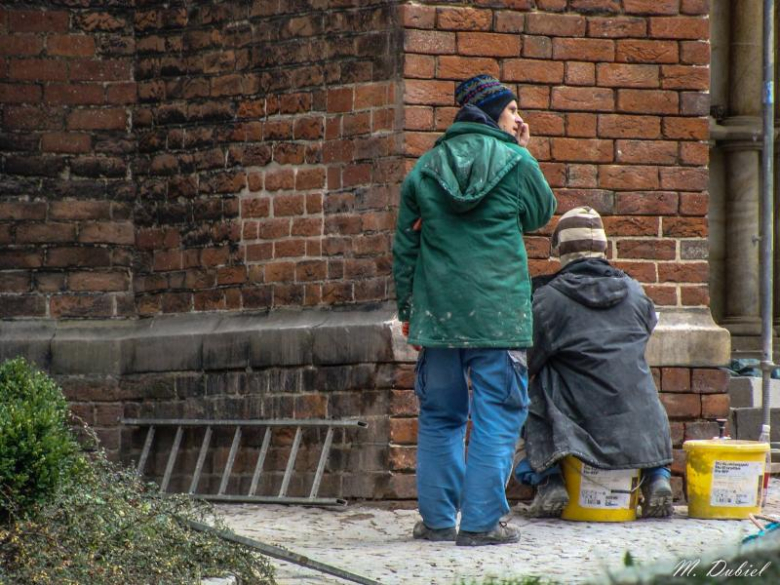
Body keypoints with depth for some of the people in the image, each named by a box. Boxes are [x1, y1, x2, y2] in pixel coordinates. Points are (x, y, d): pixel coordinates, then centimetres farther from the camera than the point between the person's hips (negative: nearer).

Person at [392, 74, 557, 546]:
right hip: (498, 313, -4)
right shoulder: (516, 162, -4)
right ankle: (482, 521, -5)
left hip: (438, 311, 4)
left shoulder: (425, 168, 8)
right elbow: (540, 215, 14)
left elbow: (405, 245, 10)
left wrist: (407, 308, 18)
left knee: (440, 417, 12)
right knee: (496, 417, 0)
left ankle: (438, 519, 14)